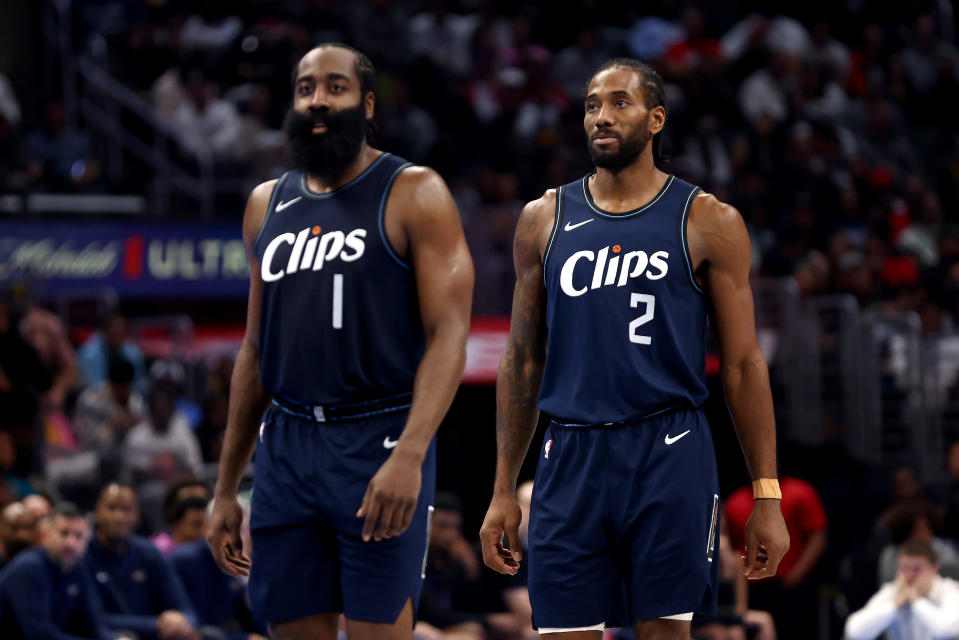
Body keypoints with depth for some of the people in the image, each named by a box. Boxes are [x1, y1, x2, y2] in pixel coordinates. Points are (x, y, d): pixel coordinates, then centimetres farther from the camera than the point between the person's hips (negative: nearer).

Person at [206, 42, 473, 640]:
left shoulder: (414, 195, -3)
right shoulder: (268, 205, 14)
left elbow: (449, 336, -12)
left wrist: (409, 456, -26)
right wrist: (226, 489, 16)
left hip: (378, 443, -5)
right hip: (286, 449, 5)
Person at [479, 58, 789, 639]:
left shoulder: (708, 222, 2)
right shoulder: (545, 220, 10)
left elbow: (743, 363, 2)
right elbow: (523, 360, 15)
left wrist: (767, 497, -2)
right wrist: (504, 491, 11)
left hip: (669, 459, -2)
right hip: (571, 458, 2)